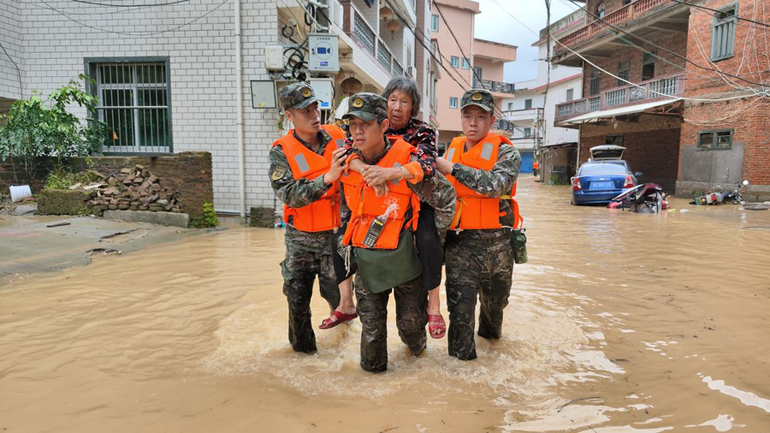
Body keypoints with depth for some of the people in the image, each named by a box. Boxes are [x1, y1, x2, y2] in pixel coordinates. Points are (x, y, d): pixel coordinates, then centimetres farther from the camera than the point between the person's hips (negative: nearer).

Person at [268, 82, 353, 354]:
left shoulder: (339, 138, -2)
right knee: (297, 298, 11)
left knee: (336, 293, 5)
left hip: (337, 234, 1)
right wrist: (327, 178, -30)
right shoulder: (282, 151, -8)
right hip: (301, 239, 0)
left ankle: (343, 309, 40)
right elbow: (289, 194, -22)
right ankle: (302, 345, 34)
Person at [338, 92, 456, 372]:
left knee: (411, 317, 15)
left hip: (402, 255, -3)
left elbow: (447, 196, -8)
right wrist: (348, 238, 17)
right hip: (364, 257, 3)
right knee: (371, 321, 11)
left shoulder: (408, 162, -19)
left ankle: (416, 344, 49)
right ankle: (372, 366, 37)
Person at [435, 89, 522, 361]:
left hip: (496, 243, -1)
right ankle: (461, 358, 15)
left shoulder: (505, 151, -4)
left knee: (495, 300, 20)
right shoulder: (451, 151, 8)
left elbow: (497, 184, -25)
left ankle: (490, 330, 52)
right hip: (459, 243, 1)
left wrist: (453, 169, -24)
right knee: (460, 305, -5)